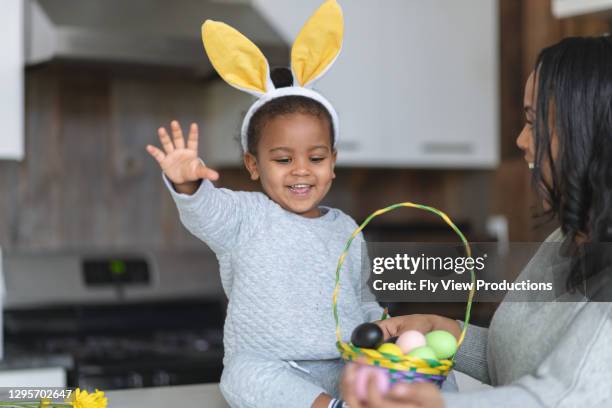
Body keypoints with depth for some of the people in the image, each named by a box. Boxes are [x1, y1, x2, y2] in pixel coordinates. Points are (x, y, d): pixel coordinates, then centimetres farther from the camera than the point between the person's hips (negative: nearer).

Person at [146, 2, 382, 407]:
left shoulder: (346, 229, 13)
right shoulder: (246, 217, -1)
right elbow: (207, 210, -23)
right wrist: (188, 184, -45)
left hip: (346, 364, 4)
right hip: (265, 365, -3)